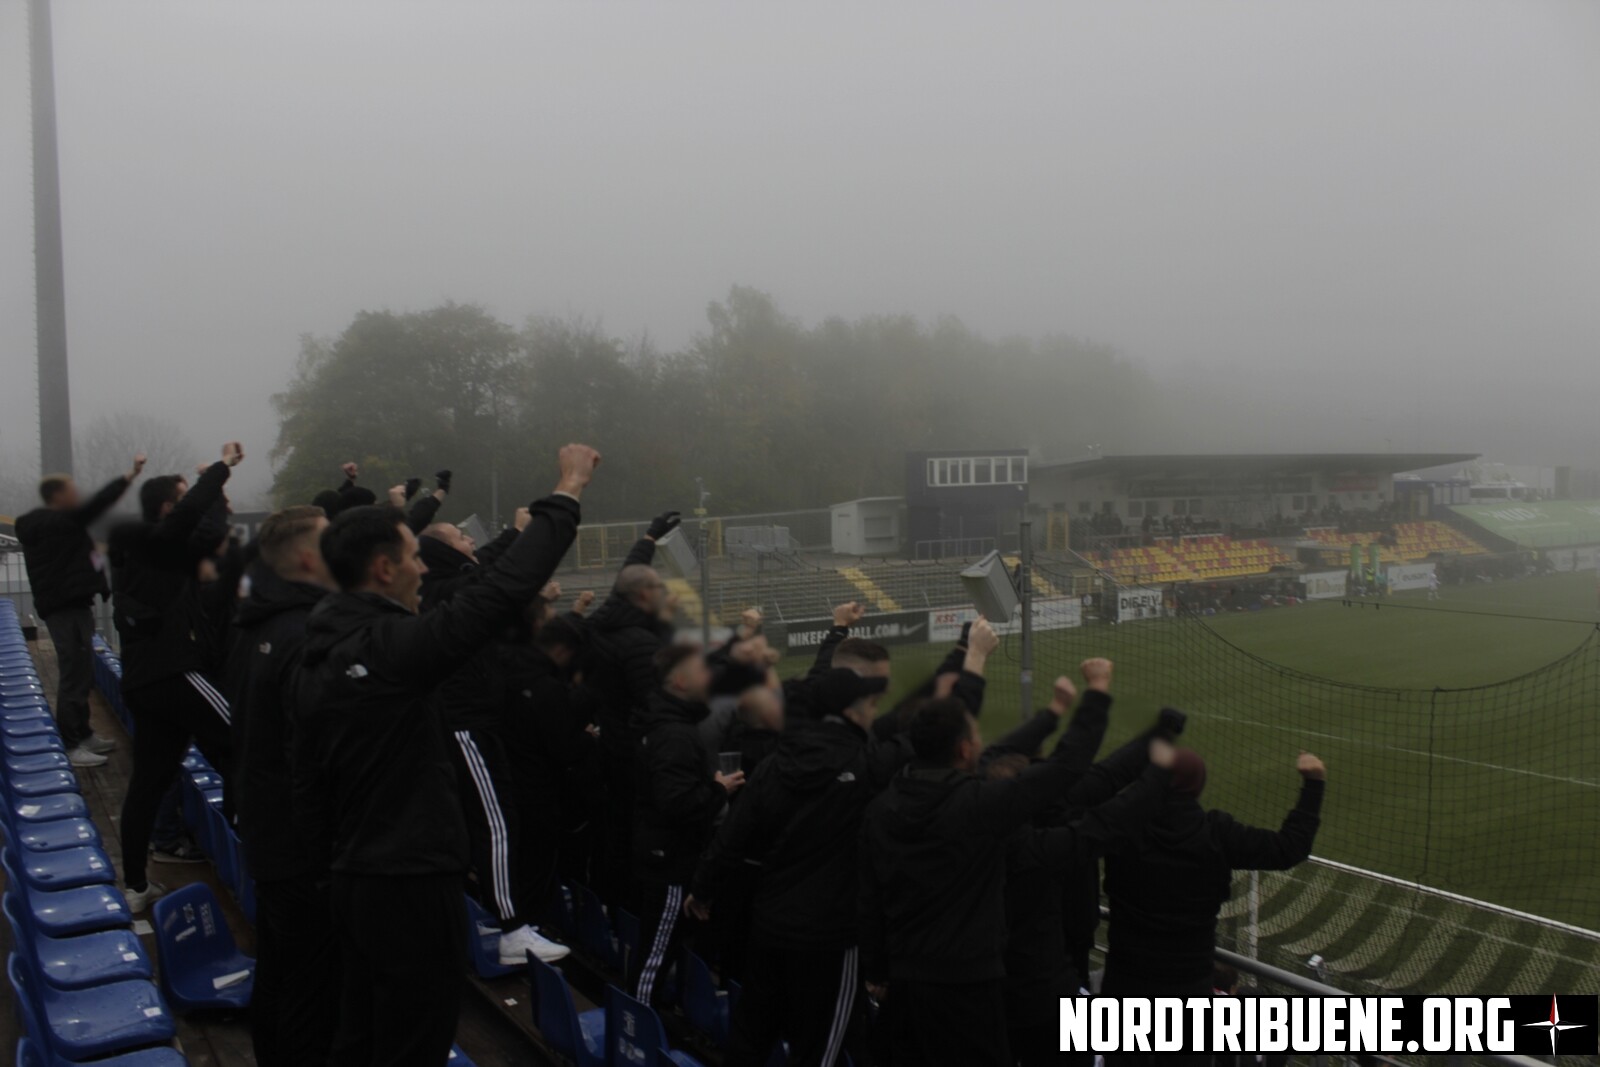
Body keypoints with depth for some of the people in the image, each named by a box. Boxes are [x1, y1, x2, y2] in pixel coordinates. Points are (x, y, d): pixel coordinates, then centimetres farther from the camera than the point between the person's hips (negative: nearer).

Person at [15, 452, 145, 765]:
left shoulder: (51, 525, 16)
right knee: (75, 677, -8)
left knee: (81, 675, 17)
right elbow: (93, 507, -24)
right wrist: (129, 475, -25)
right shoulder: (54, 523, -16)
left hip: (71, 606, 11)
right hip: (67, 610, -11)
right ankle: (69, 747, -4)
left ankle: (82, 734, 26)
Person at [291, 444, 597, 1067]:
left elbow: (308, 784, 12)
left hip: (354, 881, 9)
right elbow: (502, 590, -26)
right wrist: (567, 492, -18)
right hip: (414, 886, -9)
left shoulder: (317, 656, 6)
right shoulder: (393, 646, -21)